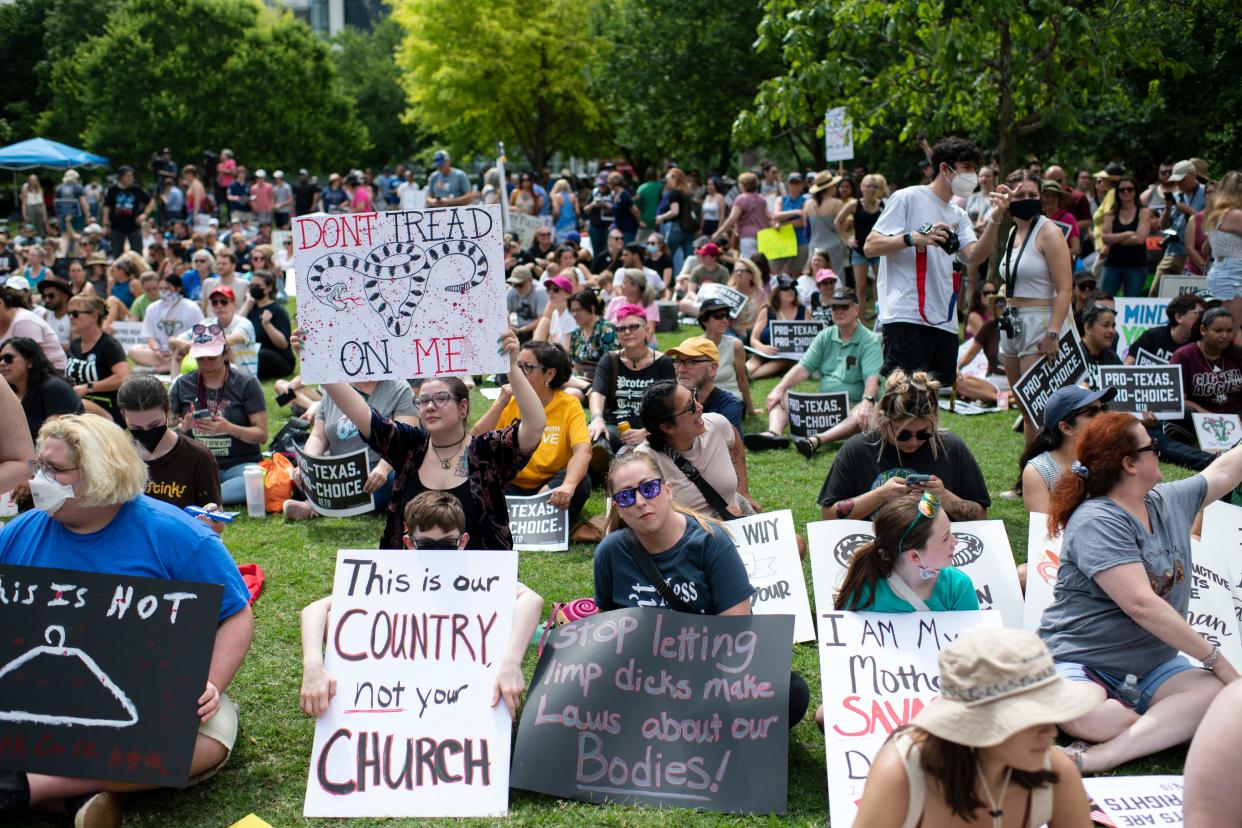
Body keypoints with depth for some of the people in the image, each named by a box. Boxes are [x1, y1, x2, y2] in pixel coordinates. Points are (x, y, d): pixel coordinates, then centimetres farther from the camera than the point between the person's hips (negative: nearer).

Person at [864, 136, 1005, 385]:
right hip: (906, 318, -7)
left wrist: (995, 218, -7)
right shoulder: (907, 198, 1)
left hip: (945, 323, 7)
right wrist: (914, 238, -18)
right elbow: (870, 247, -6)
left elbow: (975, 256, 4)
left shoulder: (959, 215, 21)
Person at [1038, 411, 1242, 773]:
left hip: (1152, 667, 8)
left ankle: (1097, 758, -32)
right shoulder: (1098, 522, -17)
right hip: (1081, 663, -8)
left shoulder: (1171, 501, 12)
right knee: (1086, 716, -40)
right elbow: (1141, 604, -24)